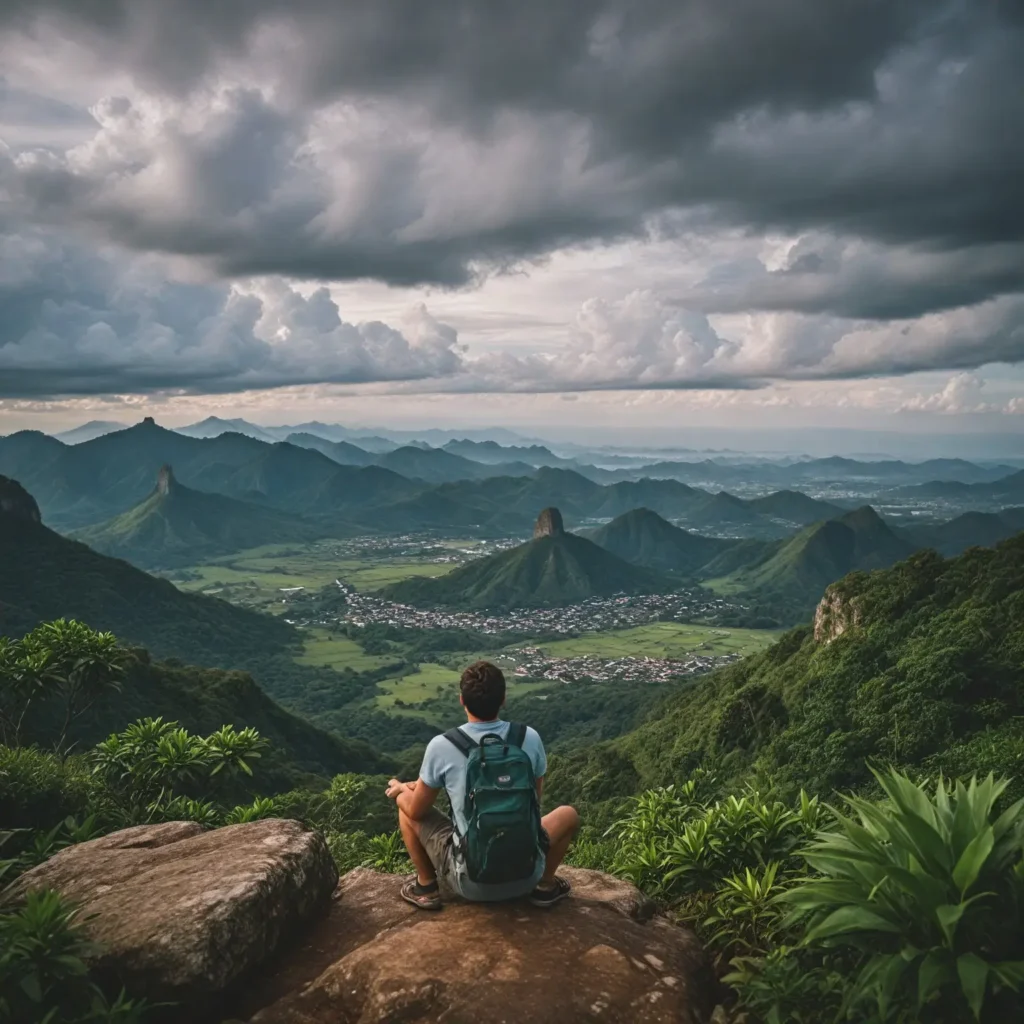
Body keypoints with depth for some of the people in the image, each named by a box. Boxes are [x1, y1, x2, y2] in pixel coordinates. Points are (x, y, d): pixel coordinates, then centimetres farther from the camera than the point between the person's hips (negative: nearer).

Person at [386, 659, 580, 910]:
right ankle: (545, 886, 21)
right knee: (568, 814, 29)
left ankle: (426, 887, 22)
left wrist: (402, 788, 22)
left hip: (470, 882, -1)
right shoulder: (530, 738, -7)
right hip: (526, 875, 2)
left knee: (404, 803, 18)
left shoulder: (441, 746, -14)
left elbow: (417, 811, -1)